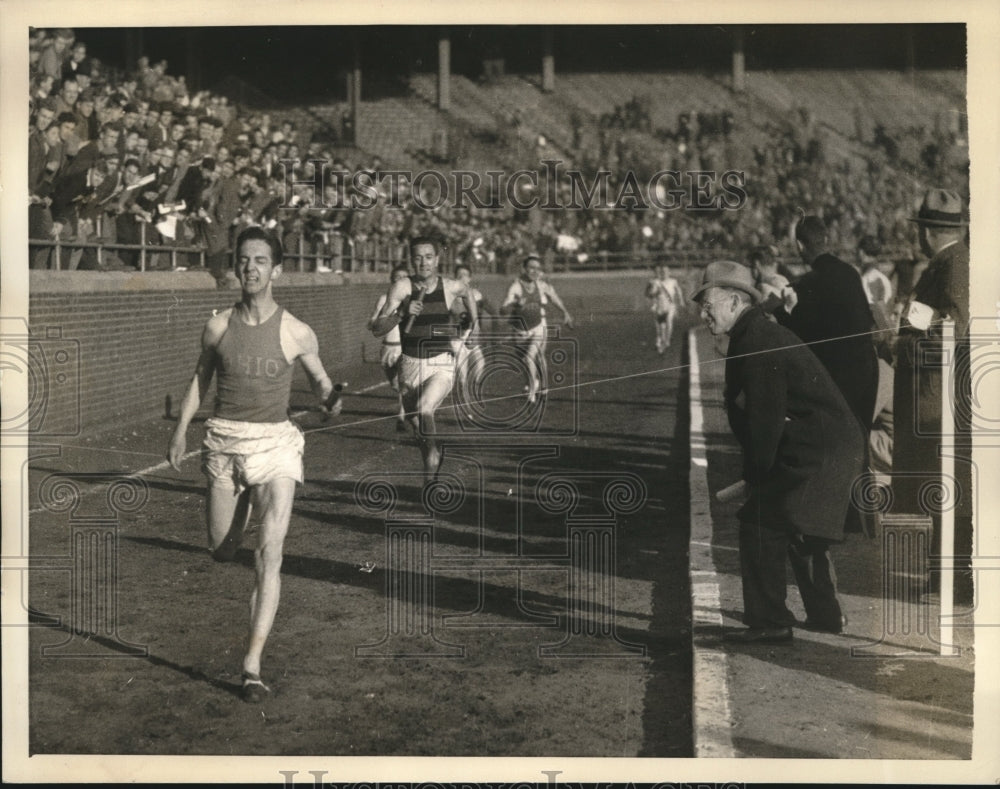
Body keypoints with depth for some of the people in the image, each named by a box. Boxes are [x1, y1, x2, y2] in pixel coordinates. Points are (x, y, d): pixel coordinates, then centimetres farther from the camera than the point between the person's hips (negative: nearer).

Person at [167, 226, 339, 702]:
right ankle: (246, 503, 50)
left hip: (275, 443, -3)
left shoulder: (296, 333, -5)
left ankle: (252, 665, -11)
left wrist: (329, 396, -15)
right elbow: (201, 377, 16)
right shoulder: (218, 327, 1)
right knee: (221, 551, 12)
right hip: (224, 443, 3)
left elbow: (319, 379, 8)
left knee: (269, 554, -14)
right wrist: (182, 427, 9)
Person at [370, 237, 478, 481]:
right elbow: (377, 330, -14)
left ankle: (434, 453, -3)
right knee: (416, 424, 15)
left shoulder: (452, 287, -6)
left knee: (423, 410, -28)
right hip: (410, 364, 2)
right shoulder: (401, 288, -10)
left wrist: (473, 325, 25)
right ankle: (431, 461, 43)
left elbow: (468, 295, 21)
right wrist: (402, 313, -27)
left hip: (442, 363, -2)